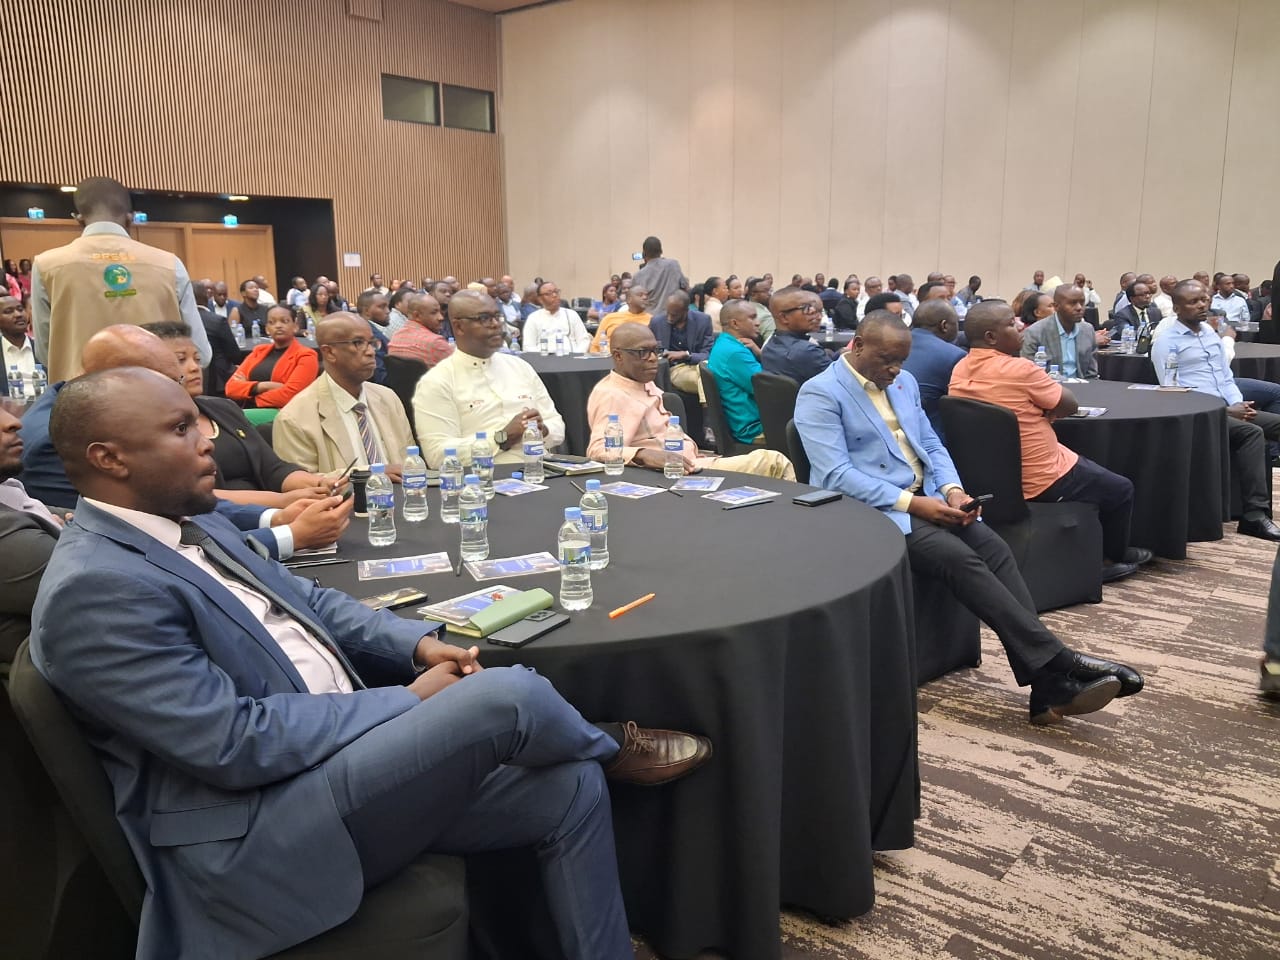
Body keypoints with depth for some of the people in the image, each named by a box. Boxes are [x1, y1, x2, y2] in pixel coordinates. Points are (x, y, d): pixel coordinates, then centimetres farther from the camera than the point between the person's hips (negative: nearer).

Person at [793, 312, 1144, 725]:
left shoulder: (904, 382, 15)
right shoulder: (820, 394, -9)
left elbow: (931, 445, 17)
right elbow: (836, 476, -18)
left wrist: (952, 489, -5)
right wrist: (912, 503, -22)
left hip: (928, 499, 7)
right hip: (872, 511, -7)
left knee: (994, 548, -18)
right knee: (961, 559, -27)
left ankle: (1048, 688, -21)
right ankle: (1056, 662, -21)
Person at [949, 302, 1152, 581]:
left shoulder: (960, 371, -2)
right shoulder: (1018, 369, -26)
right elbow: (1070, 405, -12)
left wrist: (1038, 408, -1)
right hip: (1039, 481, -8)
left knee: (1090, 468, 32)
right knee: (1121, 489, 17)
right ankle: (1109, 557, 36)